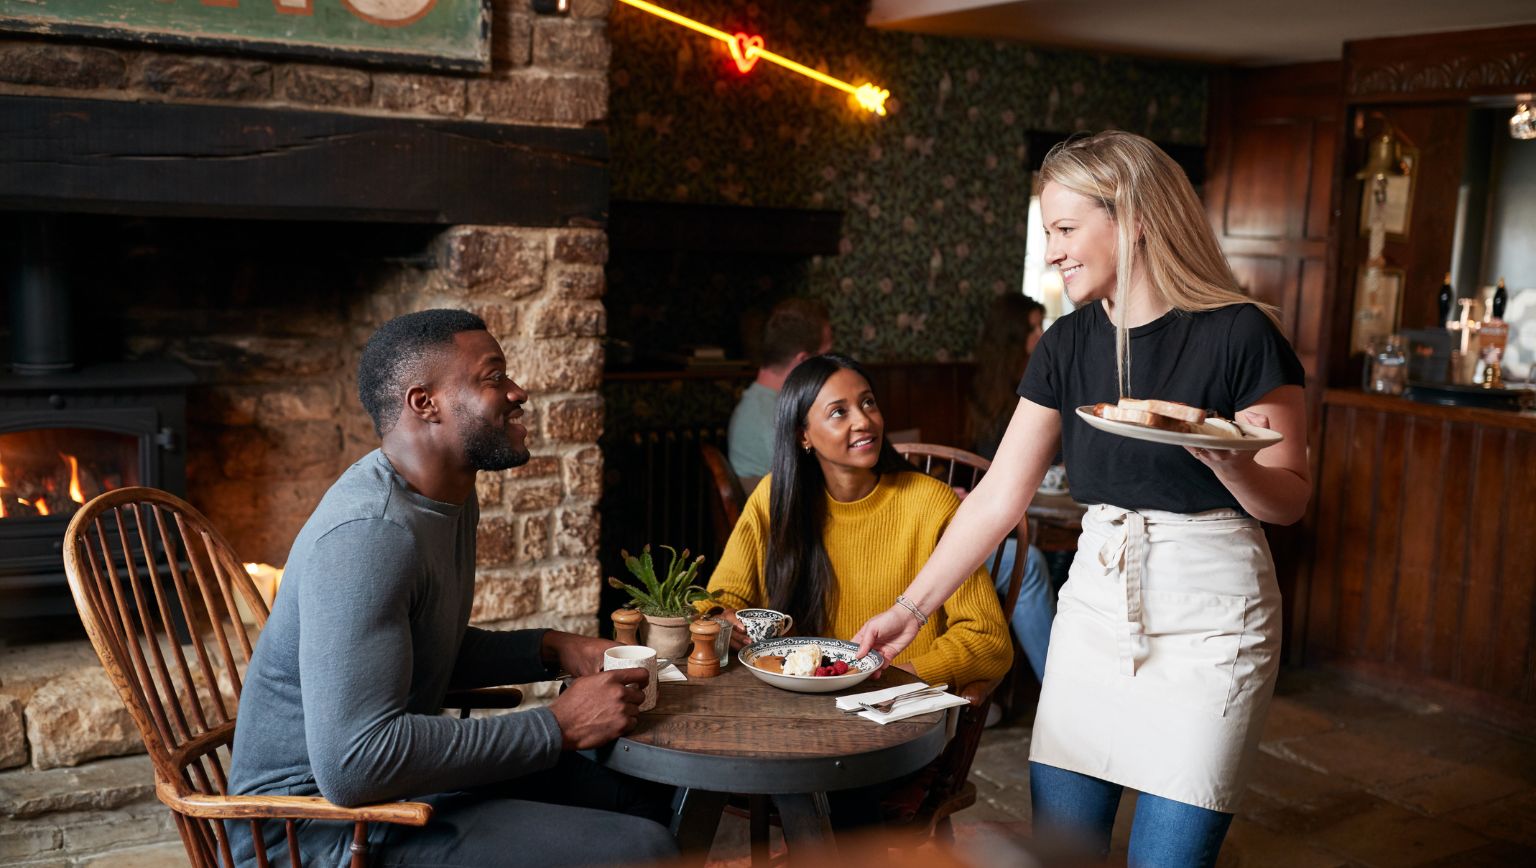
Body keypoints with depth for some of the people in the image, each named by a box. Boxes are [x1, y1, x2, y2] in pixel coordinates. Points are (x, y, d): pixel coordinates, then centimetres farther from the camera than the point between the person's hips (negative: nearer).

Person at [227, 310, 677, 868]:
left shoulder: (450, 497, 6)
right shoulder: (369, 530, -25)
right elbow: (353, 763, -33)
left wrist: (552, 650, 5)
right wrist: (559, 727, -25)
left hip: (396, 772, 10)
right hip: (320, 822, -10)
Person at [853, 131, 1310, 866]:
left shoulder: (1239, 335, -10)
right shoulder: (1067, 346, 4)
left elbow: (1290, 501, -5)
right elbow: (999, 498, 5)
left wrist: (1221, 459, -27)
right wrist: (909, 609, 4)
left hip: (1208, 614, -4)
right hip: (1094, 603, 5)